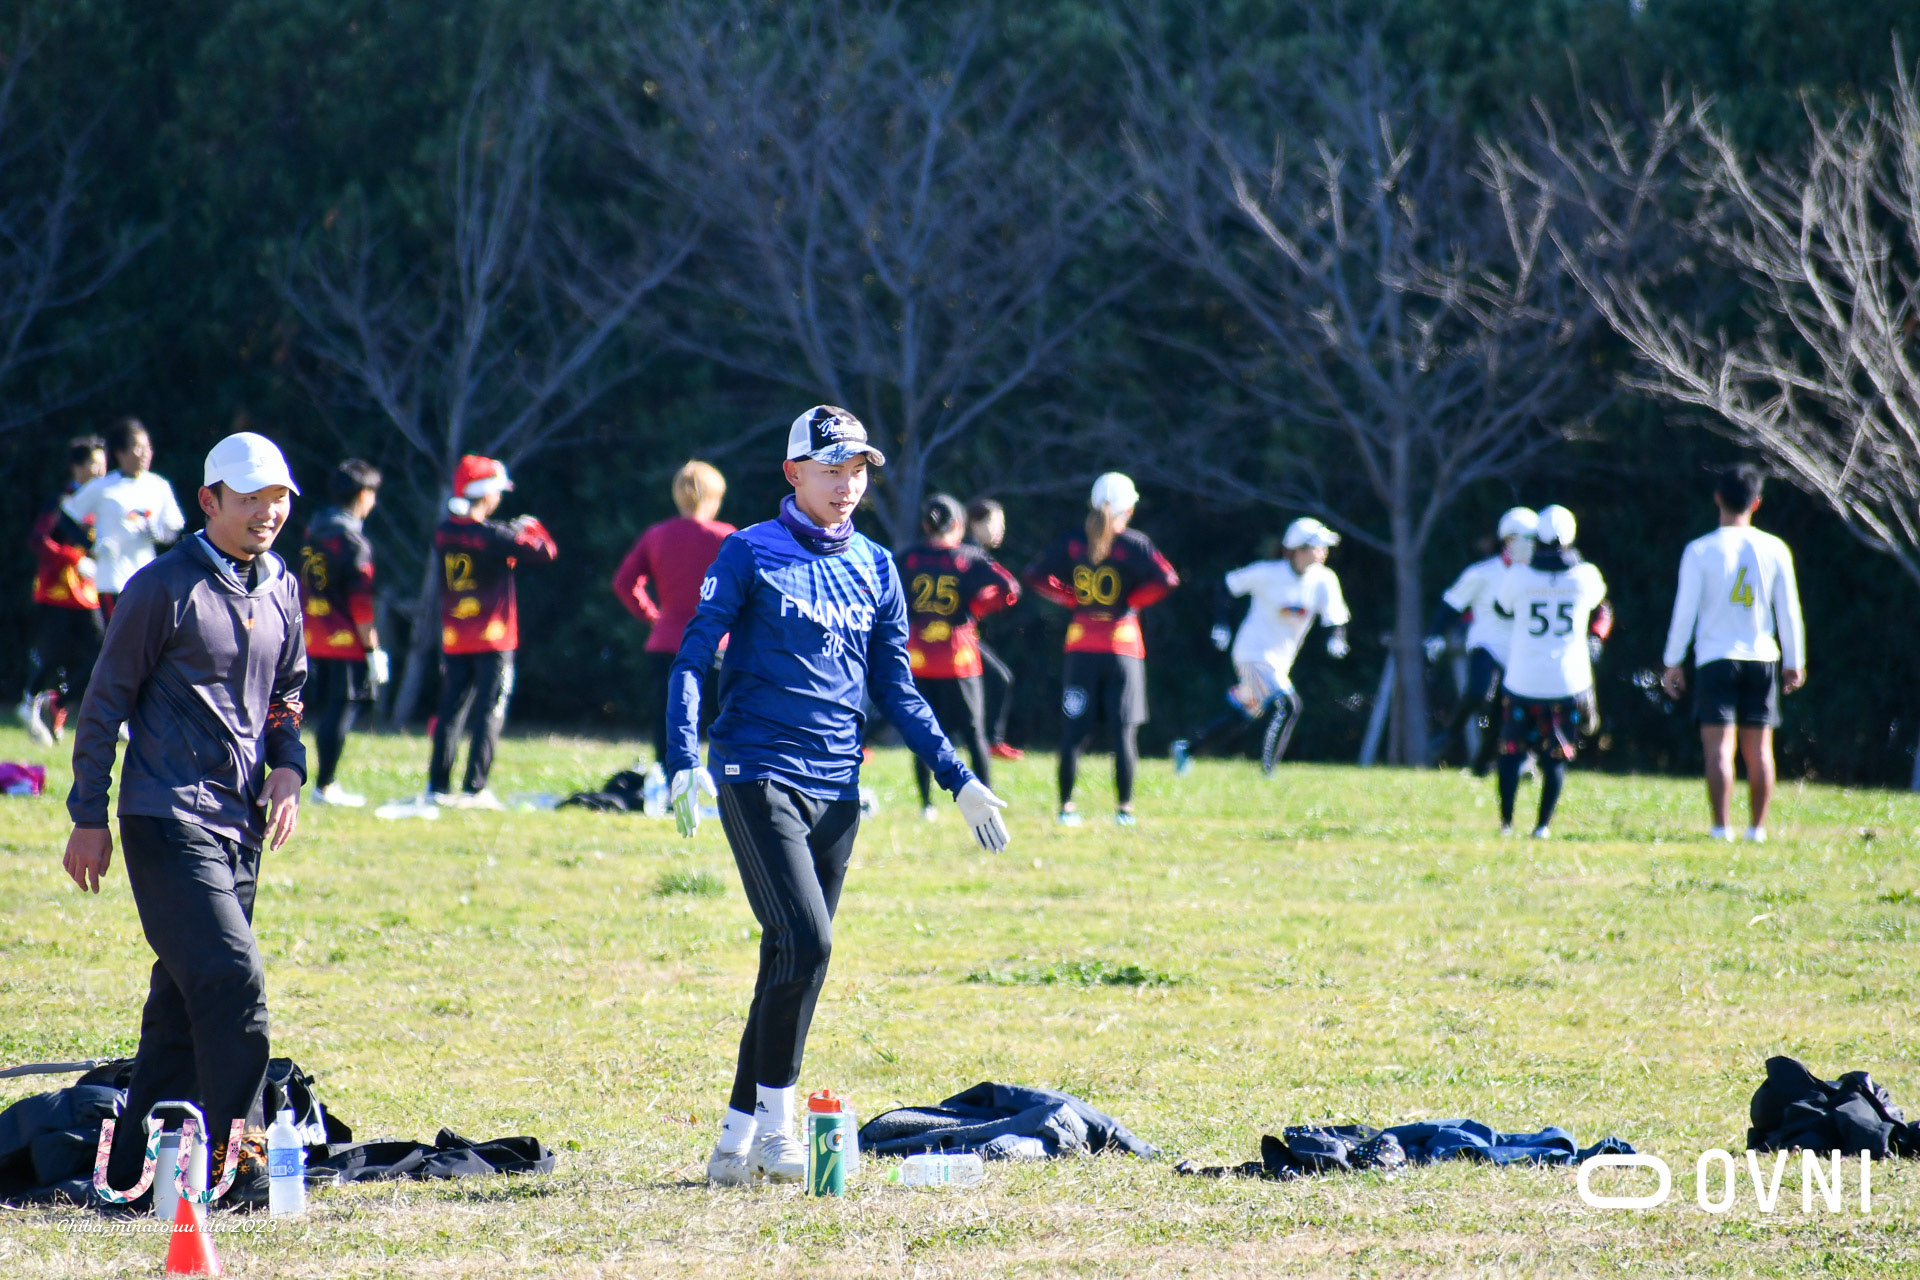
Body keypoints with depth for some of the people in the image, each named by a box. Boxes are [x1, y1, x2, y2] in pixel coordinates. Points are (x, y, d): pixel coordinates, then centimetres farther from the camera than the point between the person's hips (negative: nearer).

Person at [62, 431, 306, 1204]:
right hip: (170, 817, -7)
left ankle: (134, 1169, 14)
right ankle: (234, 1161, -14)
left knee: (183, 1003, 9)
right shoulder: (165, 588, -7)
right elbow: (106, 702, -4)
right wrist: (89, 819, -6)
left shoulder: (280, 591, 12)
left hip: (241, 822, 7)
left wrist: (287, 765, 4)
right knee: (232, 980, -17)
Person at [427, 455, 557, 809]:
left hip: (454, 640, 6)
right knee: (490, 714, -1)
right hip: (493, 639, -6)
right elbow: (545, 552, -12)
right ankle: (474, 789, -5)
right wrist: (532, 528, 8)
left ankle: (438, 786, 11)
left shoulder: (443, 532, 3)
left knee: (450, 711, 11)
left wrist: (514, 532, 14)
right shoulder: (493, 536, -15)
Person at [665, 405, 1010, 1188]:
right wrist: (684, 761, -21)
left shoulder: (875, 570, 14)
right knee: (805, 942, -18)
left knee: (798, 959, 4)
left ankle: (738, 1140, 10)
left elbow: (896, 691, 19)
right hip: (758, 775, -5)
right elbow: (692, 660, -6)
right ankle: (775, 1128, -11)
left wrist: (958, 780, 11)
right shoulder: (750, 555, -1)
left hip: (837, 790, 6)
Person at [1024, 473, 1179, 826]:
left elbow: (1036, 575, 5)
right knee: (1124, 730, 2)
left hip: (1081, 644, 2)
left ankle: (1066, 806, 4)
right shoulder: (1132, 544, -8)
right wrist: (1134, 600, -3)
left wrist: (1071, 598, 9)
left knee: (1073, 730, 6)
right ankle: (1125, 807, 1)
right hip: (1122, 645, -2)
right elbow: (1166, 578, -17)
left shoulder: (1072, 542, 2)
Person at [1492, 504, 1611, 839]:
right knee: (1556, 757, 10)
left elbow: (1502, 607, 13)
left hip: (1522, 680, 0)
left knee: (1512, 751, 12)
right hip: (1568, 682, 0)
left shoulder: (1519, 576, -9)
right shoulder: (1586, 577, -6)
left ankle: (1506, 821, 11)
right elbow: (1599, 606, 16)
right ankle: (1543, 824, 8)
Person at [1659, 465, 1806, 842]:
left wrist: (1673, 663, 3)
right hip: (1762, 657, 2)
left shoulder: (1700, 552, -7)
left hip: (1715, 658, -2)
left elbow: (1685, 612, -6)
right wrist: (1794, 662, 15)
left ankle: (1721, 827, -11)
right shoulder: (1775, 550, 1)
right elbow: (1789, 612, 5)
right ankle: (1757, 828, 11)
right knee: (1759, 749, 9)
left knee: (1718, 747, -4)